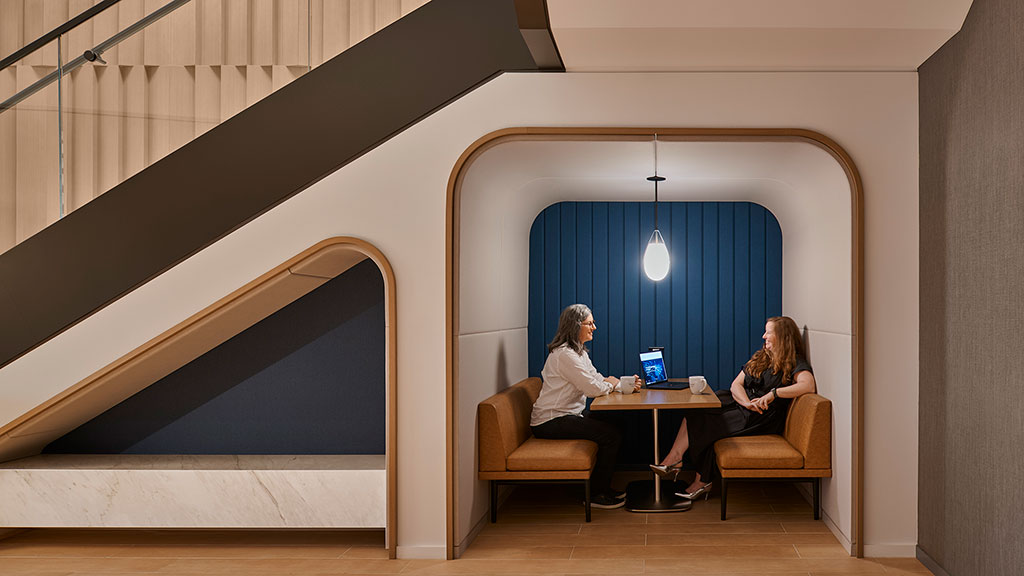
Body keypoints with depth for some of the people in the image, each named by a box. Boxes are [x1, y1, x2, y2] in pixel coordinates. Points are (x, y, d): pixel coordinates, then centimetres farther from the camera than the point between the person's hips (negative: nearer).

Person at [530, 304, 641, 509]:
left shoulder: (578, 352, 14)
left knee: (613, 427, 6)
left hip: (571, 414, 10)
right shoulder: (564, 354, -20)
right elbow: (594, 388, -23)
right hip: (550, 422, -10)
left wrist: (626, 384, -3)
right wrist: (611, 383, -2)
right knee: (611, 435, -15)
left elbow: (598, 382, 14)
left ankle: (601, 487, 14)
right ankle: (597, 495, -3)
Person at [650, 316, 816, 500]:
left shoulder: (795, 363, -5)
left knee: (708, 424, -22)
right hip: (741, 406, 8)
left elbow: (809, 385, -26)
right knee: (695, 412, -15)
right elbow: (736, 385, 11)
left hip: (762, 419, -7)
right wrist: (747, 402, -11)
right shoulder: (760, 357, 18)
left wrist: (774, 393, -30)